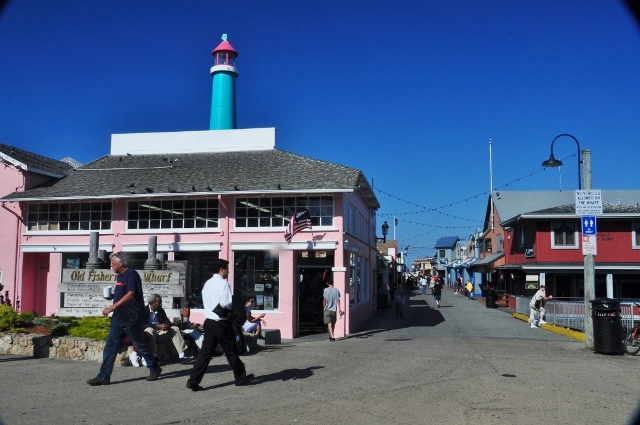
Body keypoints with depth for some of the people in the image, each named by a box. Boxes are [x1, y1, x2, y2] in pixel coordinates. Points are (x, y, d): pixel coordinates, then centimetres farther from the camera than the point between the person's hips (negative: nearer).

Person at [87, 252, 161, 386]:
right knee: (109, 347, 3)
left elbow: (130, 294, -26)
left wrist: (113, 306, -32)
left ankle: (155, 369, 21)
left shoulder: (132, 274, -15)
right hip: (119, 318, 9)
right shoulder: (121, 276, 13)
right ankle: (103, 377, 5)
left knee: (140, 346, 4)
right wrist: (114, 309, 17)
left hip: (132, 319, -9)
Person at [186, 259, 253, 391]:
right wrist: (230, 307, -1)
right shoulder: (223, 283, -13)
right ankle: (241, 377, 21)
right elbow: (226, 303, -21)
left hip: (209, 321, 7)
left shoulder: (207, 283, 12)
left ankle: (193, 381, 1)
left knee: (205, 351, 7)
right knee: (231, 351, 7)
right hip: (221, 323, -7)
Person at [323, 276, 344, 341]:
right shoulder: (336, 290, 0)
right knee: (333, 323, 17)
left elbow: (324, 300, -3)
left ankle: (332, 336, -15)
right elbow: (338, 300, -2)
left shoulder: (326, 290, -6)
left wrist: (324, 309, 9)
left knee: (329, 323, -3)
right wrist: (339, 309, 2)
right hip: (334, 310, 3)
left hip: (327, 310, -3)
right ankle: (331, 335, 30)